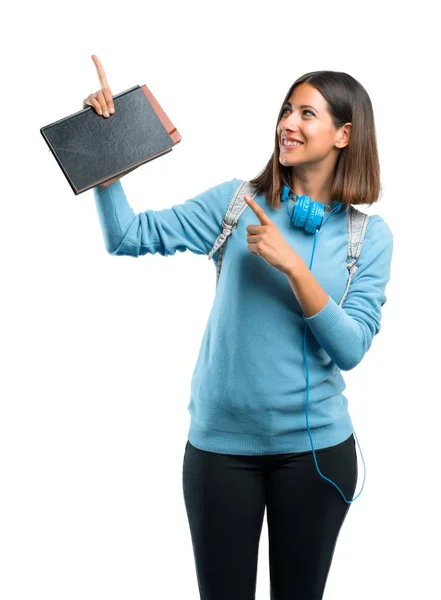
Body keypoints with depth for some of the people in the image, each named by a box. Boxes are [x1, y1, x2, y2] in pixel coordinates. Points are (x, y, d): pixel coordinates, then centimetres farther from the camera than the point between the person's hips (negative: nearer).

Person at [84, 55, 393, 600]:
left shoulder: (369, 235, -2)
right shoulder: (236, 201, -2)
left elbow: (351, 348, -12)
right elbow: (129, 237, -9)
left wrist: (291, 264, -21)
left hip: (316, 446, 1)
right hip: (220, 442, 0)